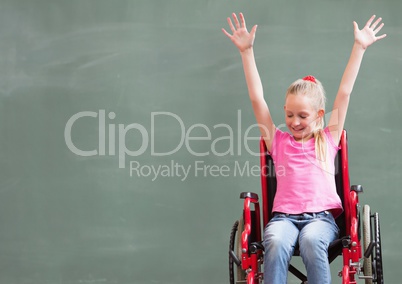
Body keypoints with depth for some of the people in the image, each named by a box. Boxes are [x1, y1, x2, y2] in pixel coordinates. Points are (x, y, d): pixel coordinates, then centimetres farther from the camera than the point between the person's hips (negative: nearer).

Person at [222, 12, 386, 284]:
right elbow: (257, 98, 15)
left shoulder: (328, 140, 18)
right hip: (284, 215, 0)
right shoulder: (278, 141, 19)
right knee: (276, 242, -34)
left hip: (321, 216, 0)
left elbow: (344, 93, 17)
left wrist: (360, 47, 17)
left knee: (311, 241, -35)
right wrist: (247, 51, 12)